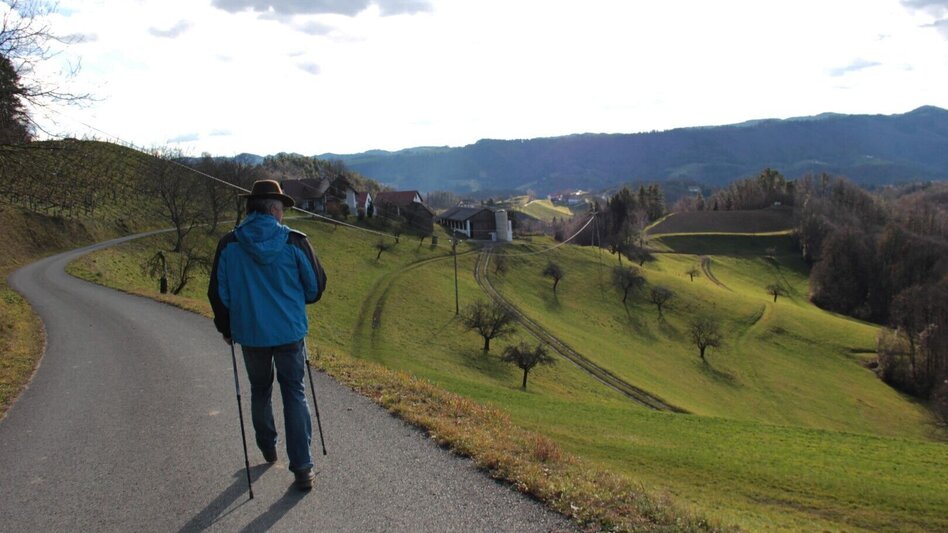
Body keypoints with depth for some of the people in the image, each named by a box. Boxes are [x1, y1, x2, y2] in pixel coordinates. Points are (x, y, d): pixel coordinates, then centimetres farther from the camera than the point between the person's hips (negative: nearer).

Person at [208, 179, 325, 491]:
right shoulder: (295, 242, -10)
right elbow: (316, 286, -1)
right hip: (290, 332, -1)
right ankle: (302, 468, 3)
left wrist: (226, 329, 16)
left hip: (250, 333, 2)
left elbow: (218, 293, 1)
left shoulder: (229, 245, -6)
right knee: (294, 395, 7)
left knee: (260, 392, 22)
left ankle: (268, 450, 38)